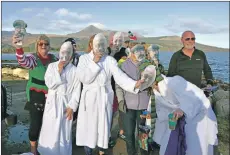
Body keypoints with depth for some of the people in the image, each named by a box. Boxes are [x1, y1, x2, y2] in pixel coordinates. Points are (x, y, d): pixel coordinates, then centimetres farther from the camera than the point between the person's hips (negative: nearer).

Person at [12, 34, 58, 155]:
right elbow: (23, 62, -34)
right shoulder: (33, 58, -9)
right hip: (36, 97, -4)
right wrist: (18, 48, -51)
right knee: (36, 124, 0)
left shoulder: (54, 58, 3)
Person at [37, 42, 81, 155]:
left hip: (66, 103, -1)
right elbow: (49, 83, -8)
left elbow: (77, 90, -4)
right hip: (52, 102, 1)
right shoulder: (52, 66, 1)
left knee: (64, 130, 5)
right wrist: (58, 72, -13)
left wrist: (72, 106, -9)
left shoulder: (74, 70, -3)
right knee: (50, 128, 8)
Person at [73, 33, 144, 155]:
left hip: (105, 98, 1)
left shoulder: (110, 60, -3)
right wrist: (94, 62, -16)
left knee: (103, 126, 8)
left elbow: (120, 76, -16)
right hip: (89, 98, 0)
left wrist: (134, 84, -32)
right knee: (88, 127, 6)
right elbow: (83, 78, -13)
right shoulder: (84, 58, -1)